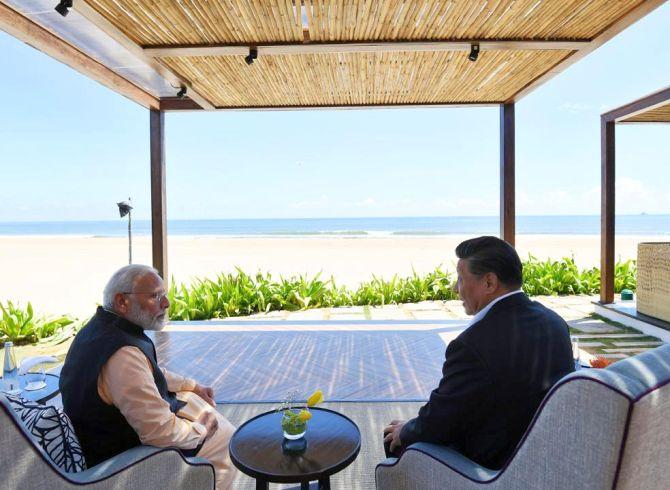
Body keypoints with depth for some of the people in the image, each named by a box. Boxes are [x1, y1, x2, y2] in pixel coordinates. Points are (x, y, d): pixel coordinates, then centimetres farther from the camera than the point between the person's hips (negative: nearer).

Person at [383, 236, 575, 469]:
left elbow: (435, 425, -20)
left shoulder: (471, 345, -31)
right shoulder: (555, 323, -6)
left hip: (489, 465, -7)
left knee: (395, 438, 13)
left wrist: (405, 431, 2)